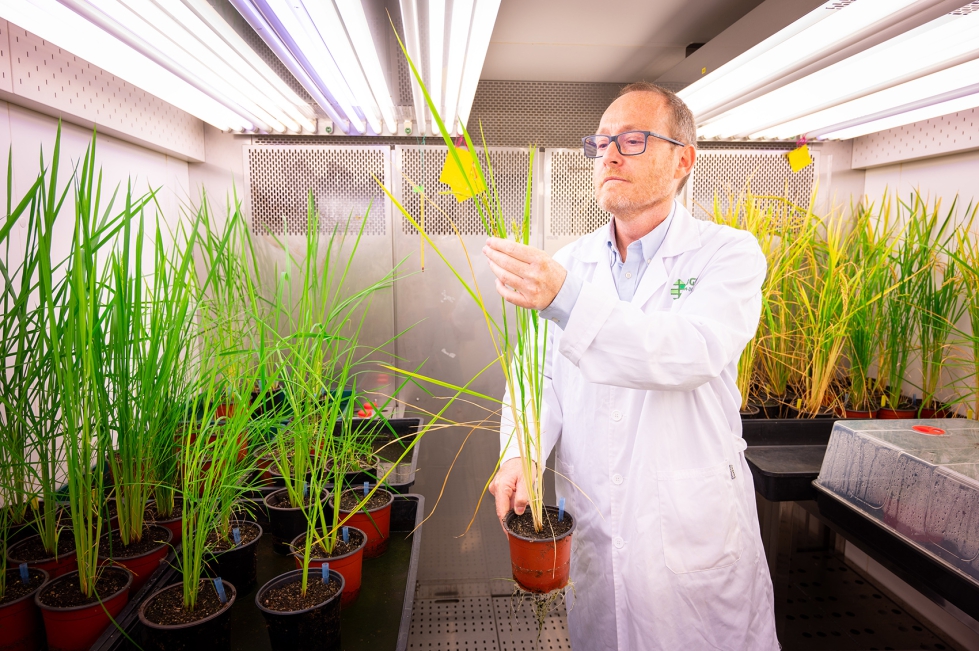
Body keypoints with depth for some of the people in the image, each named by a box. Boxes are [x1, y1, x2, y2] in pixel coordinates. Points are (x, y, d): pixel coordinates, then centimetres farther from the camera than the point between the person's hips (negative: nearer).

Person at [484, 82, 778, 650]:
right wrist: (520, 453, -15)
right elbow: (541, 372, 3)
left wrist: (566, 298, -36)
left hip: (694, 533, -3)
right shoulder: (569, 264, 5)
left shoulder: (729, 253, -7)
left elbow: (692, 352, -25)